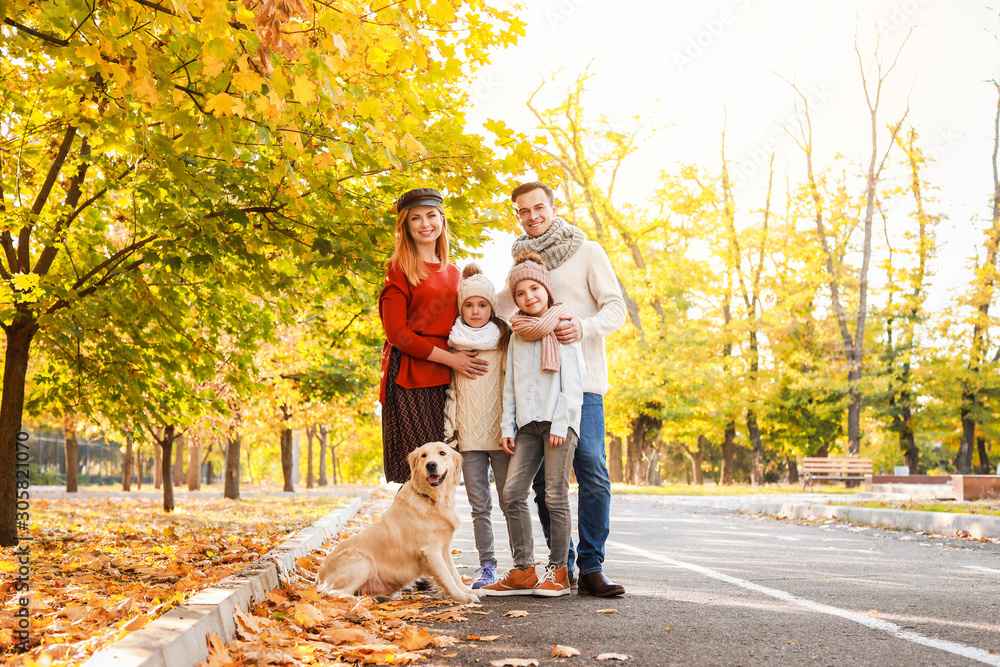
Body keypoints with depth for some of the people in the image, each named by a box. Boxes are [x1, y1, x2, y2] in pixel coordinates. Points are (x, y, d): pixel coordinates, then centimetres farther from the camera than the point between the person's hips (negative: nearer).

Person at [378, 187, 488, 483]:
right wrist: (450, 358, -10)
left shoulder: (453, 273, 20)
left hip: (445, 380, 5)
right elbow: (396, 332, -6)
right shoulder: (400, 268, 2)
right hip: (409, 379, -5)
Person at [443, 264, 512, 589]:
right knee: (480, 505, 4)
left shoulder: (505, 340, 3)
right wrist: (449, 429, 5)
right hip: (468, 438, 2)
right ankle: (487, 566, 11)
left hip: (501, 434, -2)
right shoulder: (452, 344, 9)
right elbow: (450, 390, 13)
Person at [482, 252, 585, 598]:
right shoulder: (517, 335, 16)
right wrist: (507, 427, 11)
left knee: (556, 496, -6)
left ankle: (558, 571, 2)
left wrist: (560, 424, -13)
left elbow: (572, 383, -6)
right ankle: (523, 570, 1)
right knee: (512, 492, -4)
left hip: (559, 421, -5)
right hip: (528, 423, 6)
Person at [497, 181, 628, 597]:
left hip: (581, 379, -4)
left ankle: (591, 567, -7)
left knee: (592, 470, -13)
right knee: (543, 477, 3)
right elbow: (501, 311, 27)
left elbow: (616, 308, 0)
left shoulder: (587, 252, 6)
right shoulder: (520, 260, 19)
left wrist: (584, 327, -19)